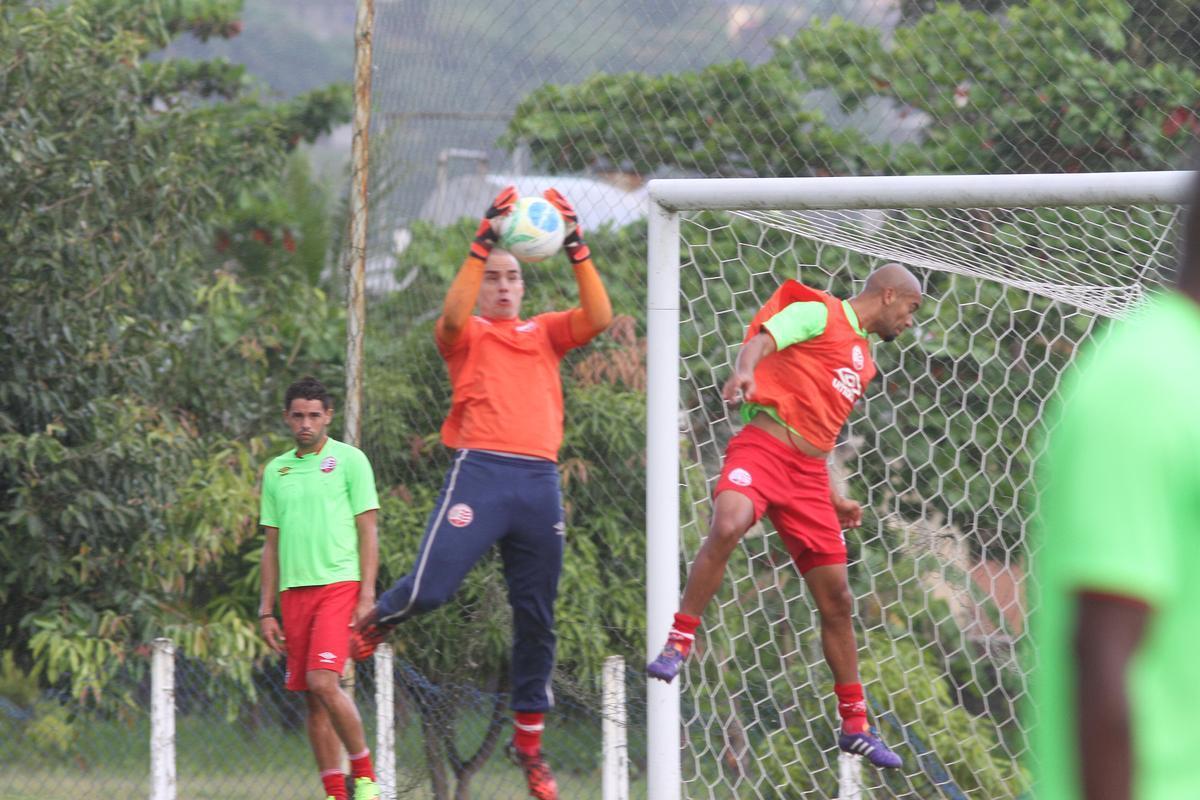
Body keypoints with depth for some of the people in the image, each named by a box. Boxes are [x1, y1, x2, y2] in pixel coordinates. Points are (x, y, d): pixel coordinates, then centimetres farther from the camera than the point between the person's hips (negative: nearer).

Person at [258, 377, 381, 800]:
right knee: (312, 698, 2)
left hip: (339, 584, -5)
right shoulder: (275, 471, 15)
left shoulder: (349, 460, 2)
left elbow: (367, 532, -1)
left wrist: (367, 597, -9)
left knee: (323, 681, -19)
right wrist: (266, 610, 12)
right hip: (293, 591, 5)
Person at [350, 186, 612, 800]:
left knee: (536, 618, 6)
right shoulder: (467, 335, 11)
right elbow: (453, 315, -12)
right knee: (429, 588, -18)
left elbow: (598, 317, 4)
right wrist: (482, 243, -16)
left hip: (540, 480, 4)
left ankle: (529, 741, 15)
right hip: (480, 471, -3)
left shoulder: (545, 334, 20)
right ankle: (375, 620, 17)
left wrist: (577, 249, -4)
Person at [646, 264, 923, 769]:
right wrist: (746, 369, -38)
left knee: (837, 600, 6)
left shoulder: (863, 358, 26)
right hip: (763, 447, -8)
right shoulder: (817, 313, 2)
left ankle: (855, 726, 15)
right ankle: (678, 643, -25)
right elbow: (763, 338, -16)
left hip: (809, 475, 8)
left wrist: (834, 499, 29)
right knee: (727, 527, -37)